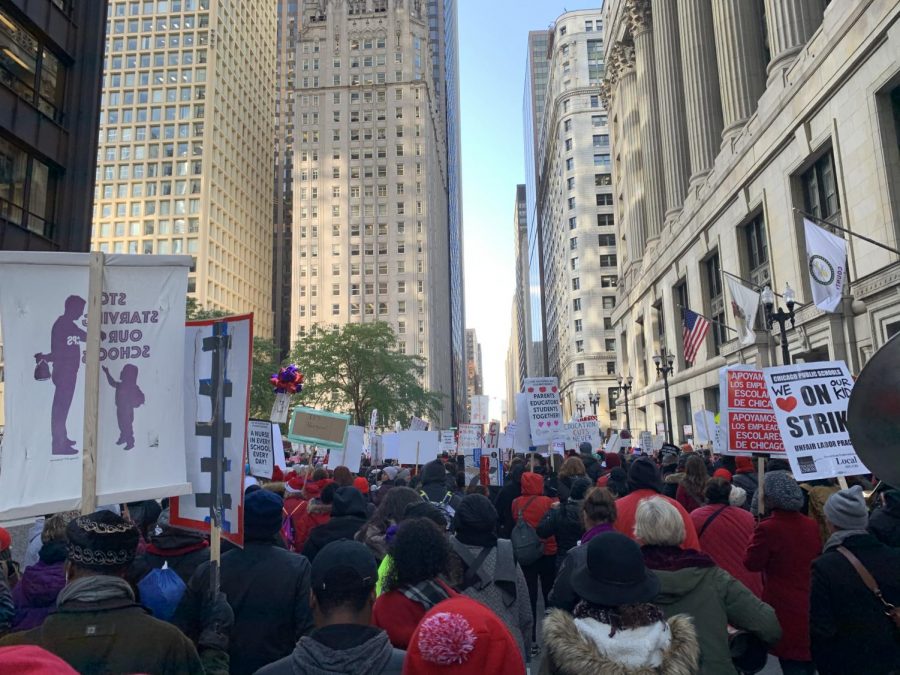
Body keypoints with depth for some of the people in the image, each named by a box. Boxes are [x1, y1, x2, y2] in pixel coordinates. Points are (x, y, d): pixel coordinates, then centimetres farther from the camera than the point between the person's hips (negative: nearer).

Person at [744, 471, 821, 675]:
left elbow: (752, 564, -9)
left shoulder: (768, 528, -20)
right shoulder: (812, 526, 0)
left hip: (786, 612, -6)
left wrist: (757, 536, 0)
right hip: (812, 609, 6)